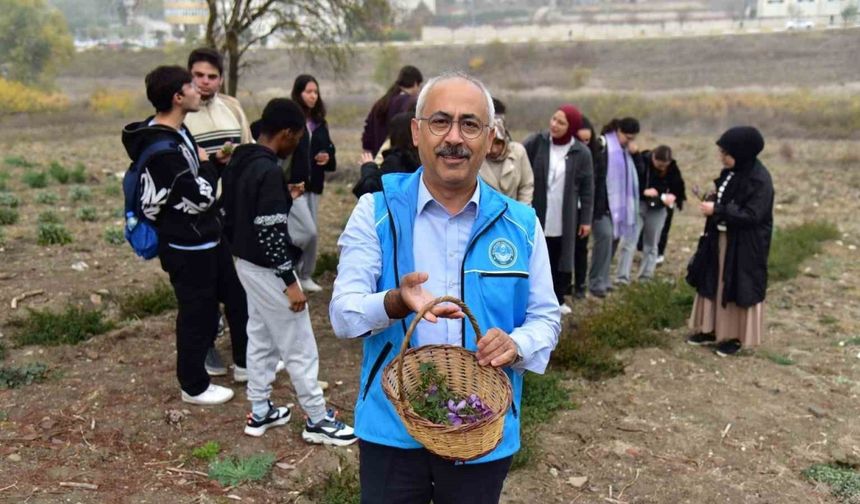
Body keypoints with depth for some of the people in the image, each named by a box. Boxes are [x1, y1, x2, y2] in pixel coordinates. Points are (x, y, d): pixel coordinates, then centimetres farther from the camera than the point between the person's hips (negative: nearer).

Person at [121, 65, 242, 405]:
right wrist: (208, 165, -10)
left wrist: (215, 161, 5)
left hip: (207, 237, 10)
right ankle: (194, 386, 24)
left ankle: (246, 361, 39)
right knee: (198, 314, 5)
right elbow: (199, 197, -25)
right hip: (186, 246, -10)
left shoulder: (177, 132, 7)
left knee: (237, 297, 21)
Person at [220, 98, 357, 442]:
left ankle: (260, 413, 30)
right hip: (267, 269, -10)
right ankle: (318, 420, 14)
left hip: (247, 263, 10)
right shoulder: (269, 171, -24)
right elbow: (270, 233, -26)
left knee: (260, 339, 19)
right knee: (300, 347, 2)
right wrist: (290, 282, -21)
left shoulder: (241, 162, 6)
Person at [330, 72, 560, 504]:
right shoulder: (377, 210, -6)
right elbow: (343, 313, -12)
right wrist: (396, 303, -33)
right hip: (392, 427, -1)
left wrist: (515, 345, -19)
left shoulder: (521, 225, -1)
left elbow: (545, 318, 4)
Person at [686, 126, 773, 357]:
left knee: (738, 289, 3)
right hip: (720, 239, 8)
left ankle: (736, 337, 17)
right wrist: (712, 202, -5)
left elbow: (752, 216, -24)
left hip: (745, 245, -8)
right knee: (713, 284, 14)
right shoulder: (731, 172, 5)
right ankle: (710, 329, 26)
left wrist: (717, 210, -22)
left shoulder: (759, 179, -20)